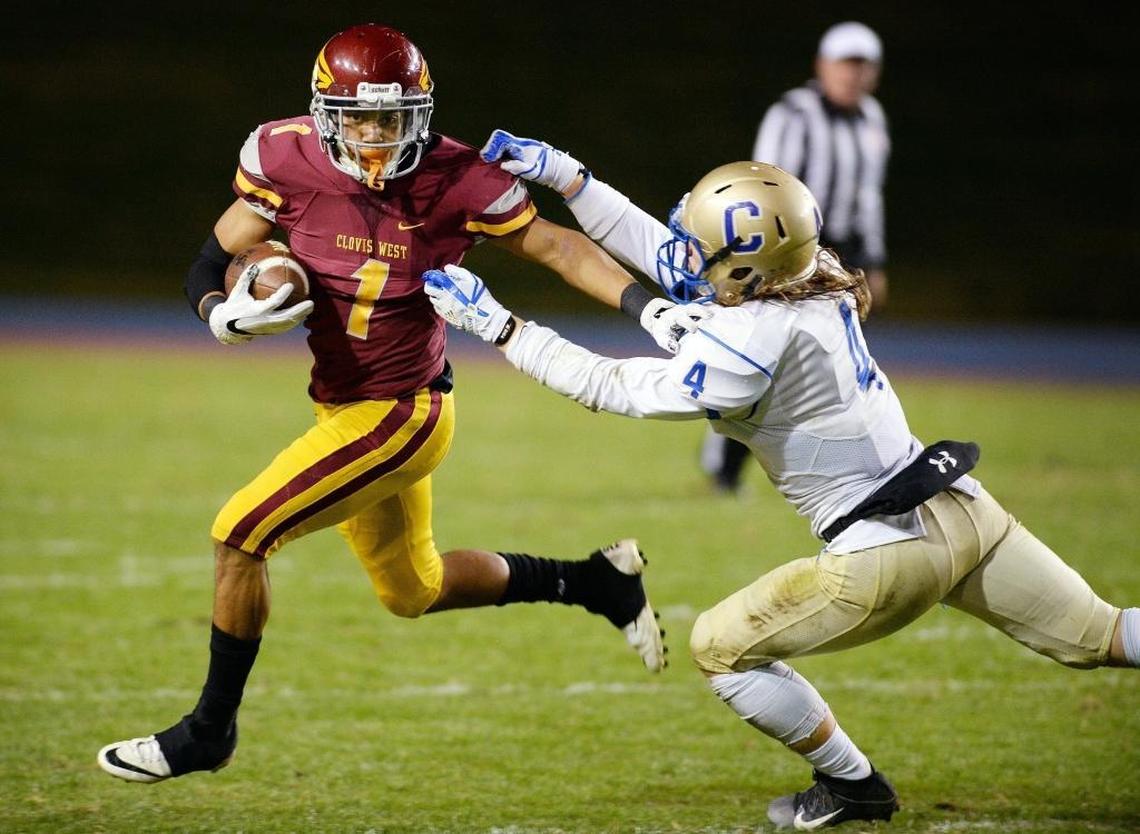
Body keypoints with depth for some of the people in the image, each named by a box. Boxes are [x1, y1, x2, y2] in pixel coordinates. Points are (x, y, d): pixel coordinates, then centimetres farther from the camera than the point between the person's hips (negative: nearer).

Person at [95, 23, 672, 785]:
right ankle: (595, 581, 39)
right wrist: (225, 313, -24)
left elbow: (557, 246, -9)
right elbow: (211, 265, -1)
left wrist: (649, 305, -20)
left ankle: (209, 730, 5)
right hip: (343, 406, 6)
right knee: (414, 592, 23)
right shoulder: (290, 164, -10)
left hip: (401, 414, -6)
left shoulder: (453, 181, -19)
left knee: (240, 536, -13)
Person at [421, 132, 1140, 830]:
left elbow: (610, 388, -11)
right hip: (963, 511, 8)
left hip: (887, 553, -8)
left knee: (721, 648, 9)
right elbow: (658, 248, 15)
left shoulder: (749, 343, -20)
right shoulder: (809, 283, 3)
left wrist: (494, 323, -8)